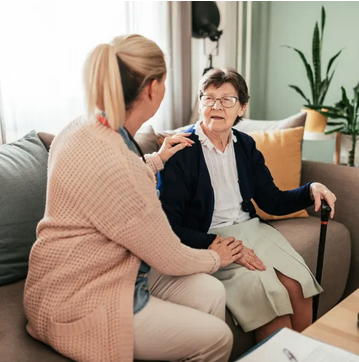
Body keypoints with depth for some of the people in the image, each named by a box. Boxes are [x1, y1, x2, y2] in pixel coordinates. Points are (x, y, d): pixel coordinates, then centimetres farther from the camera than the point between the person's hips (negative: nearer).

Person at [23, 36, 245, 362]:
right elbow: (169, 257, -18)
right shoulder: (112, 163, -32)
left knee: (211, 292, 3)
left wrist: (157, 160, 26)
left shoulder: (85, 128, -2)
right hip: (80, 304, -9)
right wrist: (215, 258, 2)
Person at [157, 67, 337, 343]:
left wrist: (311, 190, -6)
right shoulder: (181, 152, -10)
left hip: (250, 227, 6)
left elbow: (272, 201, 11)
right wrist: (217, 245, -24)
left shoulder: (245, 145, 9)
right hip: (206, 240, -5)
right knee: (269, 290, -22)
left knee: (297, 283, -17)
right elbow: (170, 226, -14)